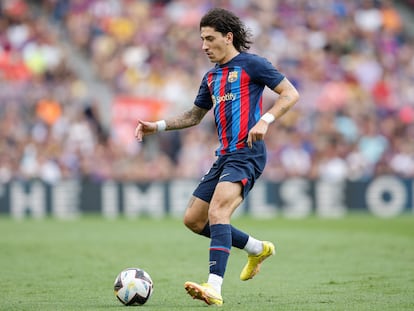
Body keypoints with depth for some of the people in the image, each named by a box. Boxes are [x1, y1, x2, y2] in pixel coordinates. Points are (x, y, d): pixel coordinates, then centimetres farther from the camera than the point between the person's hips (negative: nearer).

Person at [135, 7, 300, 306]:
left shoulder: (251, 64, -4)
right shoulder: (211, 77, 19)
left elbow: (291, 94, -7)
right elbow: (194, 115, 31)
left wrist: (265, 120, -21)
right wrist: (157, 126, 18)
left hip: (247, 153, -9)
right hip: (224, 155, 9)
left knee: (217, 211, -27)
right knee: (193, 220, 10)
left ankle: (214, 288, -35)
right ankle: (258, 249, 26)